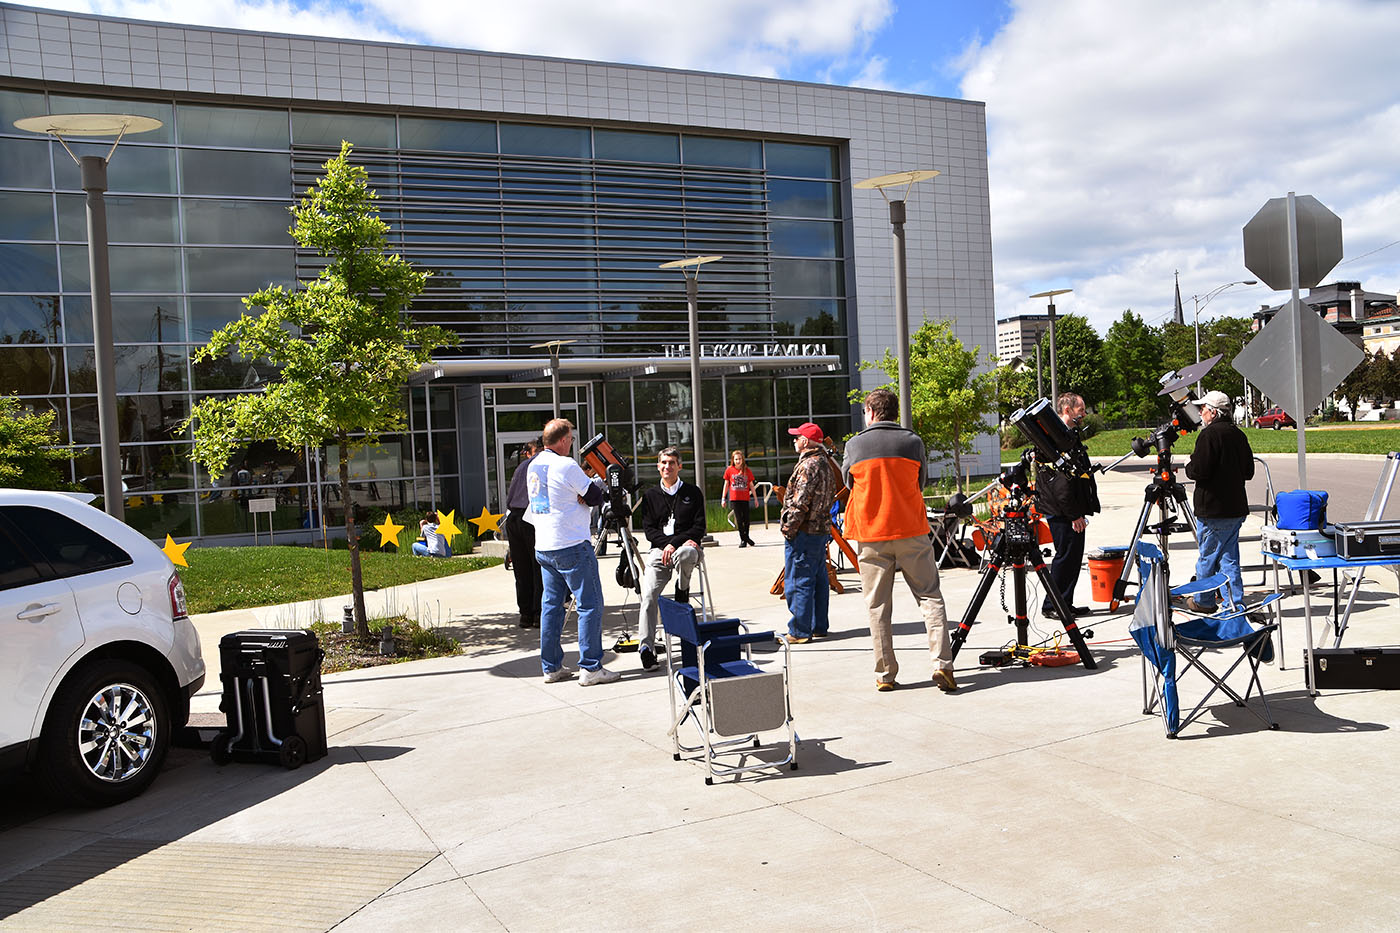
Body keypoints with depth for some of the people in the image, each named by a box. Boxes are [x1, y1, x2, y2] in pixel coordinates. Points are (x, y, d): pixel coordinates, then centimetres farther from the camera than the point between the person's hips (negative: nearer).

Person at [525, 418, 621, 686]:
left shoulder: (533, 466, 11)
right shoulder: (565, 466, -15)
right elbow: (594, 497, -11)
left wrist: (580, 492, 5)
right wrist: (598, 484, 11)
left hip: (543, 548, 9)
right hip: (572, 547, -9)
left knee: (551, 605, 13)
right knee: (590, 605, -2)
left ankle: (551, 667, 17)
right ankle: (590, 668, -2)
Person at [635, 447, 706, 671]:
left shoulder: (693, 492, 11)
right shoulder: (650, 495, 17)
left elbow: (699, 528, 3)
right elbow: (649, 530, 8)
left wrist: (674, 543, -11)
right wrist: (667, 542, -11)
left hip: (687, 547, -1)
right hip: (659, 550, 2)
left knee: (683, 554, -40)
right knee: (648, 594, -22)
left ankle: (682, 592, -9)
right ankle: (646, 646, -21)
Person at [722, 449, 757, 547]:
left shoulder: (747, 471, 4)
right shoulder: (729, 470, 2)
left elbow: (751, 486, 10)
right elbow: (726, 485, 8)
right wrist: (723, 498, 6)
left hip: (745, 499, 1)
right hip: (734, 499, -1)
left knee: (746, 519, 2)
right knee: (739, 519, -1)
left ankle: (744, 539, 14)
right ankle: (744, 538, 5)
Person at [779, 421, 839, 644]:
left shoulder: (808, 465, -17)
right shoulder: (826, 465, 15)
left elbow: (800, 502, -21)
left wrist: (789, 528, -14)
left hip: (804, 532, -10)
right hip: (822, 529, 10)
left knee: (798, 582, -5)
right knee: (818, 580, 14)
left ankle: (800, 631, -2)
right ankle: (819, 626, 21)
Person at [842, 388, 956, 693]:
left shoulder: (854, 445, -2)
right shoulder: (913, 441, -1)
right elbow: (921, 482, 12)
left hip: (871, 536, 0)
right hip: (911, 532, 0)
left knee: (878, 607, 6)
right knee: (930, 598, 7)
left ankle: (885, 674, 9)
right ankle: (942, 664, -3)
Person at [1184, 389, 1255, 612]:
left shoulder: (1210, 434, -14)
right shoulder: (1238, 434, 10)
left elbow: (1198, 470, -20)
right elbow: (1249, 472, 15)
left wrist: (1188, 466, 0)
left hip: (1213, 510, -7)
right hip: (1236, 508, 7)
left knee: (1207, 556, 6)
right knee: (1229, 558, 11)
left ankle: (1204, 601, 18)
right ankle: (1236, 603, 11)